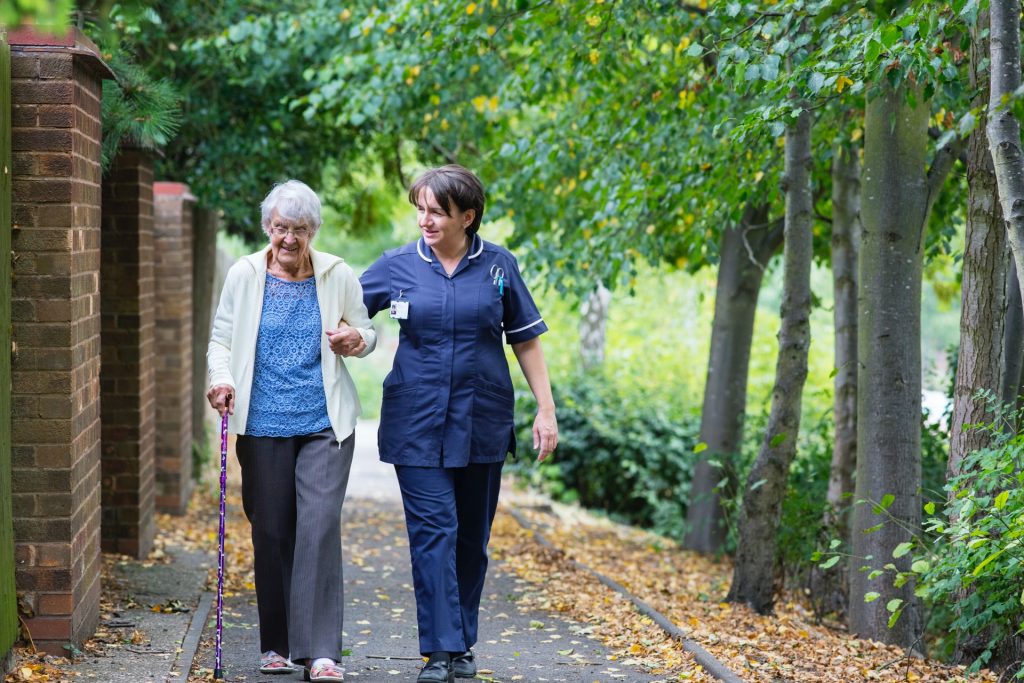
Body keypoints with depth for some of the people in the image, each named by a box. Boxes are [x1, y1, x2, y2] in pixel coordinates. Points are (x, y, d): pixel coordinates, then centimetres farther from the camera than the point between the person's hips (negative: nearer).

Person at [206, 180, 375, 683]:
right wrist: (221, 379, -12)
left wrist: (355, 339, -9)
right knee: (271, 532, 6)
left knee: (320, 526, -11)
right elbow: (222, 338, 8)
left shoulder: (338, 276, 4)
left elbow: (367, 333, 15)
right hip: (263, 425, 1)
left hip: (325, 424, -1)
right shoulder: (245, 275, 4)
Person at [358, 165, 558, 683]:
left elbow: (526, 340, 6)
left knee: (471, 537, 10)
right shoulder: (397, 266, 0)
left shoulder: (498, 266, 1)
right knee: (432, 532, -9)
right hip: (417, 424, -1)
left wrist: (546, 411, 3)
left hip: (481, 422, 1)